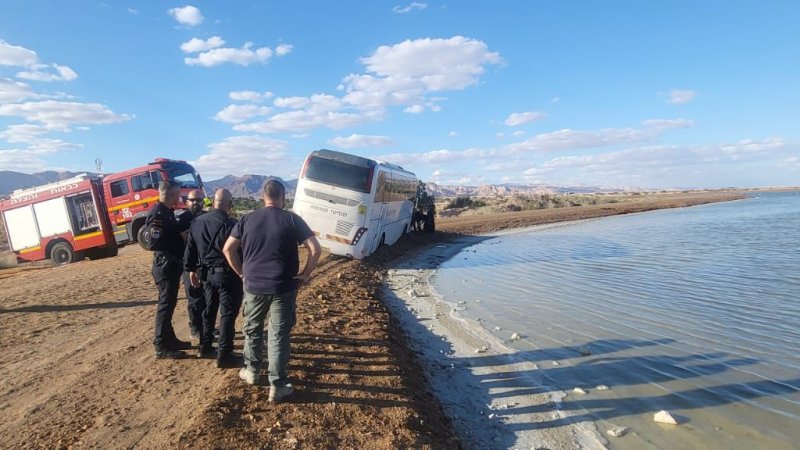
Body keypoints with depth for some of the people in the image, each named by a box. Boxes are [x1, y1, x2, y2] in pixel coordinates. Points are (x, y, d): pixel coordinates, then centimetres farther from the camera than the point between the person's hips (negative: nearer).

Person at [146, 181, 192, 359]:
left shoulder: (167, 212, 13)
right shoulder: (157, 213, -17)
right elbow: (155, 243, -25)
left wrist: (182, 235, 3)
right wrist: (180, 237, -18)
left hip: (172, 264, 10)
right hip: (165, 265, -10)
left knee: (169, 303, 16)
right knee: (165, 305, -2)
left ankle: (170, 340, 28)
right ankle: (161, 347, 7)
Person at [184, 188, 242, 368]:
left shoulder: (197, 222, 5)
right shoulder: (229, 224, -17)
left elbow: (190, 248, 12)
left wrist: (191, 270, 21)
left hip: (206, 273, 7)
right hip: (226, 273, -7)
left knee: (209, 310, 22)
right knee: (228, 314, 1)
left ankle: (205, 347, 33)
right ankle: (224, 355, 5)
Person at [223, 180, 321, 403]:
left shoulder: (247, 219, 2)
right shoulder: (292, 219, -6)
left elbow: (227, 249, 4)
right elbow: (315, 249, -13)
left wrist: (241, 272, 14)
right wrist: (305, 275, -3)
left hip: (253, 286, 3)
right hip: (284, 288, -2)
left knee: (252, 329, 23)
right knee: (279, 336, 5)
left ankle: (251, 370, 39)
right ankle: (277, 385, 12)